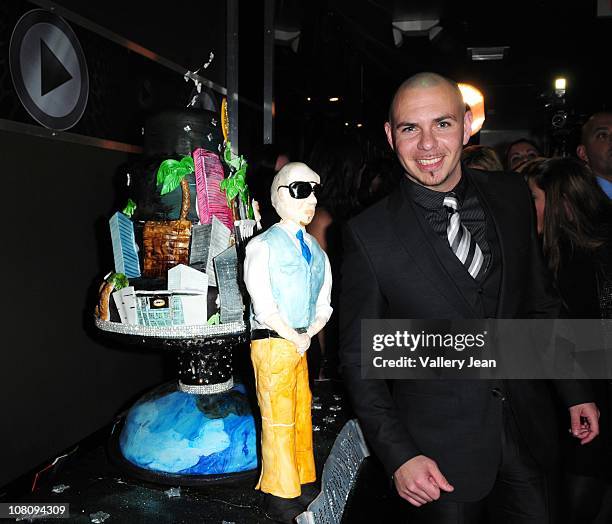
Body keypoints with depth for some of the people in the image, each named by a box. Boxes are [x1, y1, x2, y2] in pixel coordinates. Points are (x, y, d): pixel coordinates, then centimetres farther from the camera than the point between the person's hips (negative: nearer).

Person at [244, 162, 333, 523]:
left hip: (301, 344, 6)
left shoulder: (317, 252, 15)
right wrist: (295, 338, -10)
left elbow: (324, 304, 11)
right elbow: (264, 307, -13)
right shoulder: (262, 246, -5)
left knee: (303, 415, 14)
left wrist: (309, 334, -5)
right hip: (273, 342, -6)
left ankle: (304, 483, 28)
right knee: (278, 420, -1)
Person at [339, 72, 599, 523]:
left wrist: (575, 392, 11)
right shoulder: (369, 235, -14)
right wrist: (399, 456, -13)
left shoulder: (512, 197, -2)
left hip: (527, 432, 4)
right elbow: (358, 357, -9)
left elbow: (541, 300, 9)